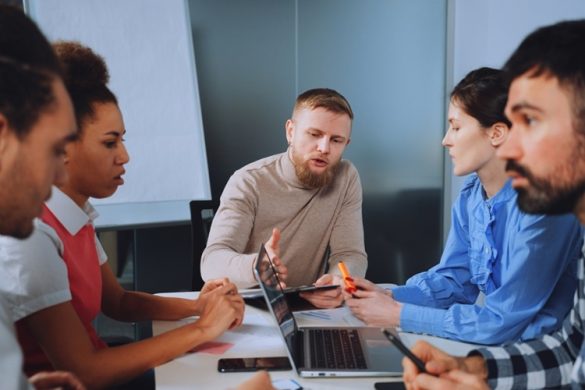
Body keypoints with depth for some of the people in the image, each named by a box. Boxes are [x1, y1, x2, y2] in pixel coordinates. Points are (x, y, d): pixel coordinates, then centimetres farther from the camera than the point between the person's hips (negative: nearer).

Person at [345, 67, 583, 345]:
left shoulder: (541, 206, -25)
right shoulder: (469, 197, 0)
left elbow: (502, 323, -24)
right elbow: (453, 278, 9)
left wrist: (399, 315, -19)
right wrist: (389, 296, -8)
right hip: (492, 335, 6)